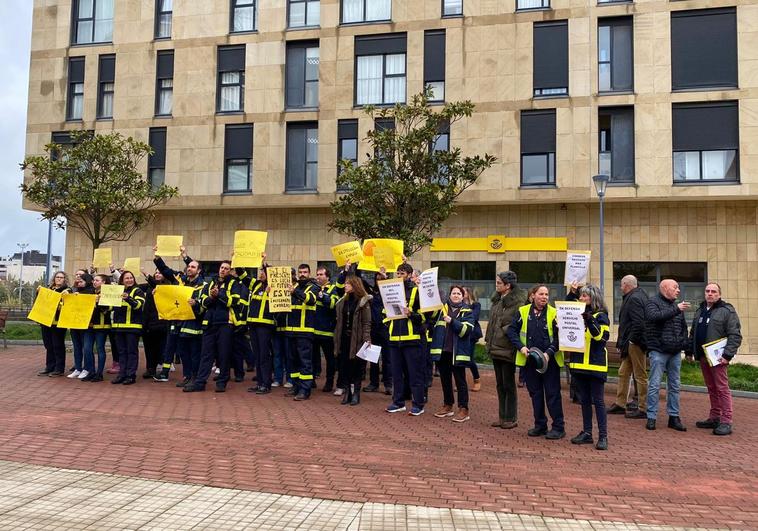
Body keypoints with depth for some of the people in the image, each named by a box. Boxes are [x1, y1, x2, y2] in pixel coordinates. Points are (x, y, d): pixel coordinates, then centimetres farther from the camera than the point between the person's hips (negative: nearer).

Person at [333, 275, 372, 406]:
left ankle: (356, 393, 11)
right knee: (344, 365, 5)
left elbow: (367, 322, -10)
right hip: (344, 338, 5)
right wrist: (336, 338, 10)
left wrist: (367, 339, -18)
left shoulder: (363, 301, -5)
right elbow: (339, 320, 15)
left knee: (357, 366, 2)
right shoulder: (343, 301, 13)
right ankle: (347, 391, 15)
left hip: (357, 339, -5)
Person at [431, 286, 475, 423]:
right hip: (442, 350, 4)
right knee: (445, 379, 14)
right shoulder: (442, 308, 10)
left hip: (457, 352, -4)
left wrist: (452, 321, -21)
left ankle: (463, 409, 5)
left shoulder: (467, 311, 1)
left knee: (460, 380, 0)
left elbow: (467, 330, -12)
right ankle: (447, 406, 27)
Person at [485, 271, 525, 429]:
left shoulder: (518, 302, -14)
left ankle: (511, 418, 15)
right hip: (495, 348, 8)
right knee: (500, 384, 15)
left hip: (507, 349, -8)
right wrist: (489, 341, 13)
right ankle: (502, 416, 25)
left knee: (509, 385, 3)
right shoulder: (497, 300, 11)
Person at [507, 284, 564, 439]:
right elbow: (512, 330, 4)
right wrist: (521, 347, -9)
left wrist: (549, 352, -19)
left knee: (552, 393, 0)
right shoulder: (523, 312, 1)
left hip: (550, 360, -3)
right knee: (535, 393, 12)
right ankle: (540, 425, 24)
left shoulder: (554, 313, -6)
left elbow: (559, 337, -7)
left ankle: (558, 427, 10)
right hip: (529, 360, 3)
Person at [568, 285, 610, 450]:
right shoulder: (579, 314, 13)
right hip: (579, 364, 6)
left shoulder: (601, 316, -5)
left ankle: (603, 436, 3)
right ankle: (587, 433, 19)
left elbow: (601, 337, -18)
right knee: (584, 400, 12)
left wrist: (590, 321, -28)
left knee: (598, 401, -2)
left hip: (595, 364, -6)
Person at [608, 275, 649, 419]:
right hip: (631, 344, 11)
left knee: (640, 376, -2)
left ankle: (643, 409, 5)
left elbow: (638, 323, -26)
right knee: (623, 373, 16)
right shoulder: (637, 296, 16)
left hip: (635, 343, -11)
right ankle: (620, 404, 24)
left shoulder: (634, 299, -16)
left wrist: (632, 340, -17)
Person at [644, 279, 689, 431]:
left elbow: (683, 328, 22)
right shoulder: (653, 302, -3)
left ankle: (674, 417, 17)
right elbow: (654, 316, -24)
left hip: (675, 352, 6)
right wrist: (676, 309, -24)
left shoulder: (677, 305, 17)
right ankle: (651, 417, 1)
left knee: (674, 386, 9)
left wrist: (685, 345, 11)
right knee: (655, 385, -5)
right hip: (658, 351, -6)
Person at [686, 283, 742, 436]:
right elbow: (693, 333, 24)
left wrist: (728, 355, -19)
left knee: (722, 388, -6)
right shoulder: (700, 311, 17)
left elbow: (735, 336, -11)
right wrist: (689, 351, 18)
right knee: (711, 389, 13)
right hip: (703, 357, 7)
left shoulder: (727, 311, -5)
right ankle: (714, 418, 20)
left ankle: (726, 422, -4)